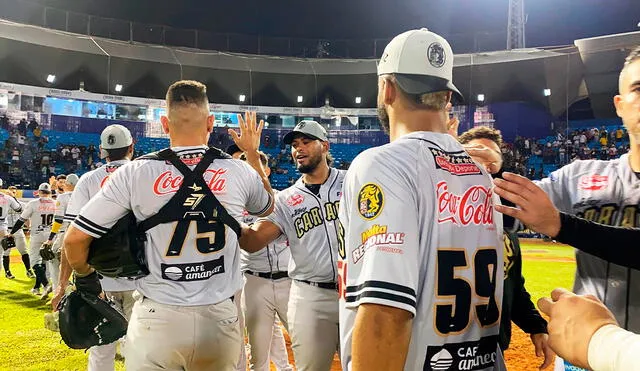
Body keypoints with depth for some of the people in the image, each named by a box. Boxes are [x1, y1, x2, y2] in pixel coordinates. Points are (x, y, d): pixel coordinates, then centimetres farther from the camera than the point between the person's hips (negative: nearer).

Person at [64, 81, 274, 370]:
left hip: (156, 320, -1)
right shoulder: (240, 172, -3)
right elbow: (267, 207, 20)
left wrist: (84, 275, 17)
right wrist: (253, 152, 29)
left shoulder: (135, 172, -8)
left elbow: (75, 238, -4)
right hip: (219, 319, 2)